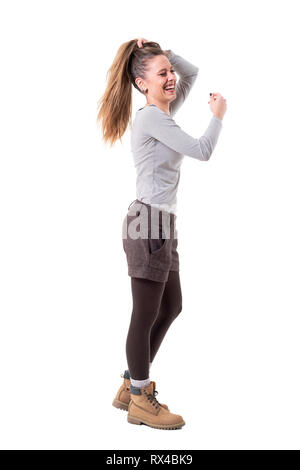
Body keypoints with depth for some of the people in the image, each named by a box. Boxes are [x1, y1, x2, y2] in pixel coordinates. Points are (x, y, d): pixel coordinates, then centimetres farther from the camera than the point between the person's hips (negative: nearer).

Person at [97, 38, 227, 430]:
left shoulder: (163, 113, 17)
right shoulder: (152, 118, -12)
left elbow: (192, 72, 28)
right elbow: (202, 152, -16)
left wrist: (162, 52, 13)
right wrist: (218, 116, 2)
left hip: (163, 224, 10)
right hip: (149, 223, -10)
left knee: (171, 308, 17)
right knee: (146, 314, -2)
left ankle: (133, 384, 28)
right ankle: (140, 401, 11)